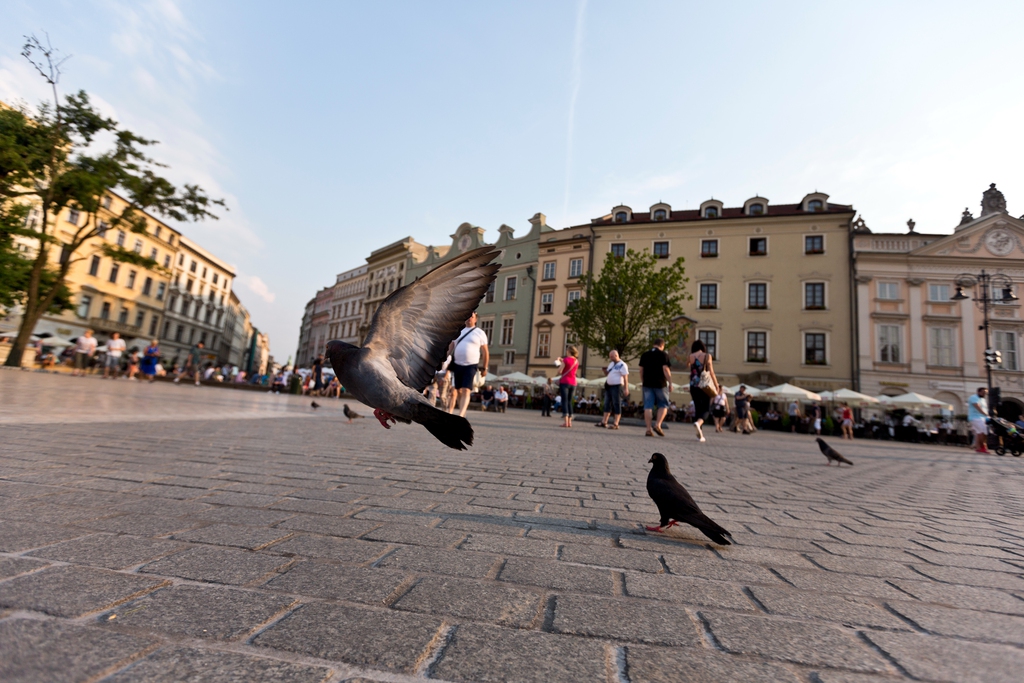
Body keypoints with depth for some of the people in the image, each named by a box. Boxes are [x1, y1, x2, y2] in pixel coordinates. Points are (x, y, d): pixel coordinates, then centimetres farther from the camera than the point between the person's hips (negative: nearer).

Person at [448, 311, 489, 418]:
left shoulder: (480, 333, 2)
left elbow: (485, 352, 2)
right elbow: (451, 347, 17)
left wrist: (484, 368, 0)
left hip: (471, 366, -5)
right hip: (457, 365, 5)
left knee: (466, 391, -16)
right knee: (459, 390, 10)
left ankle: (460, 415, -24)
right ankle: (463, 413, 26)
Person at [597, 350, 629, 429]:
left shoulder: (622, 365, -9)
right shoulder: (611, 364, 15)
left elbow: (625, 378, -14)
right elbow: (607, 374, 23)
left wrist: (626, 389, -20)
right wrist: (604, 371, 1)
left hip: (617, 386, -8)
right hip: (609, 386, 8)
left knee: (616, 405, -4)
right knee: (607, 404, 10)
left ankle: (615, 424, -2)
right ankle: (604, 422, 14)